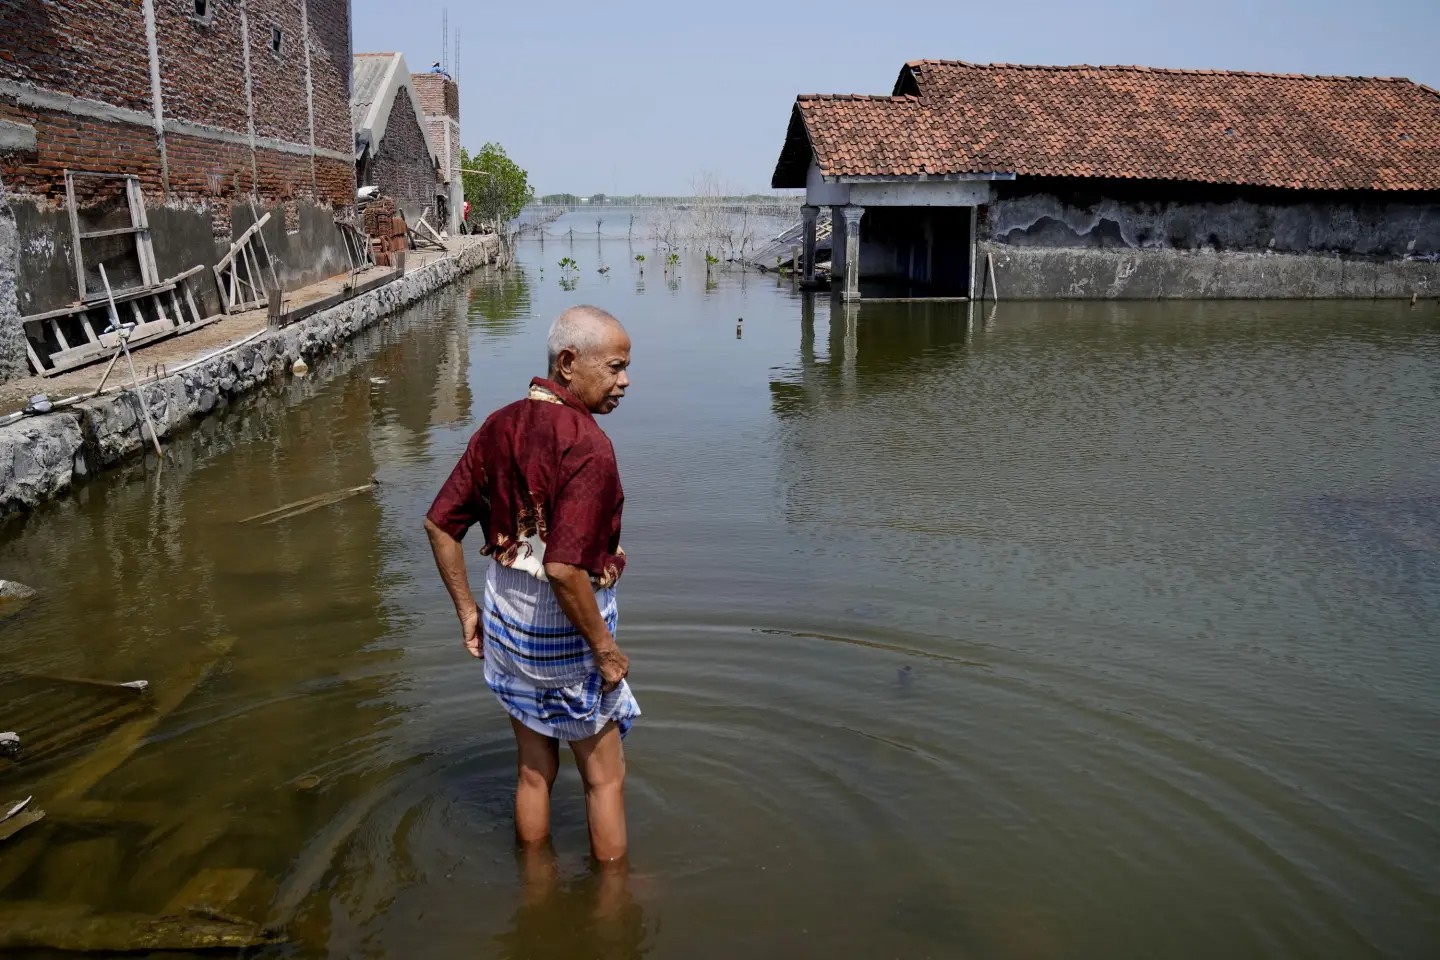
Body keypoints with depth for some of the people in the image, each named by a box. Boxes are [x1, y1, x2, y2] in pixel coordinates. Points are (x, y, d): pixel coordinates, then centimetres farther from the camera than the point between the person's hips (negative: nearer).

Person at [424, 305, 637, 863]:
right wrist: (604, 649, -19)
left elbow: (439, 524, 3)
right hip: (564, 630, -7)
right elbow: (564, 568, -32)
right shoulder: (586, 446, -25)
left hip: (504, 620, 7)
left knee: (534, 768, 24)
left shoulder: (500, 425, -1)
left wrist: (467, 609, 10)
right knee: (604, 776, 14)